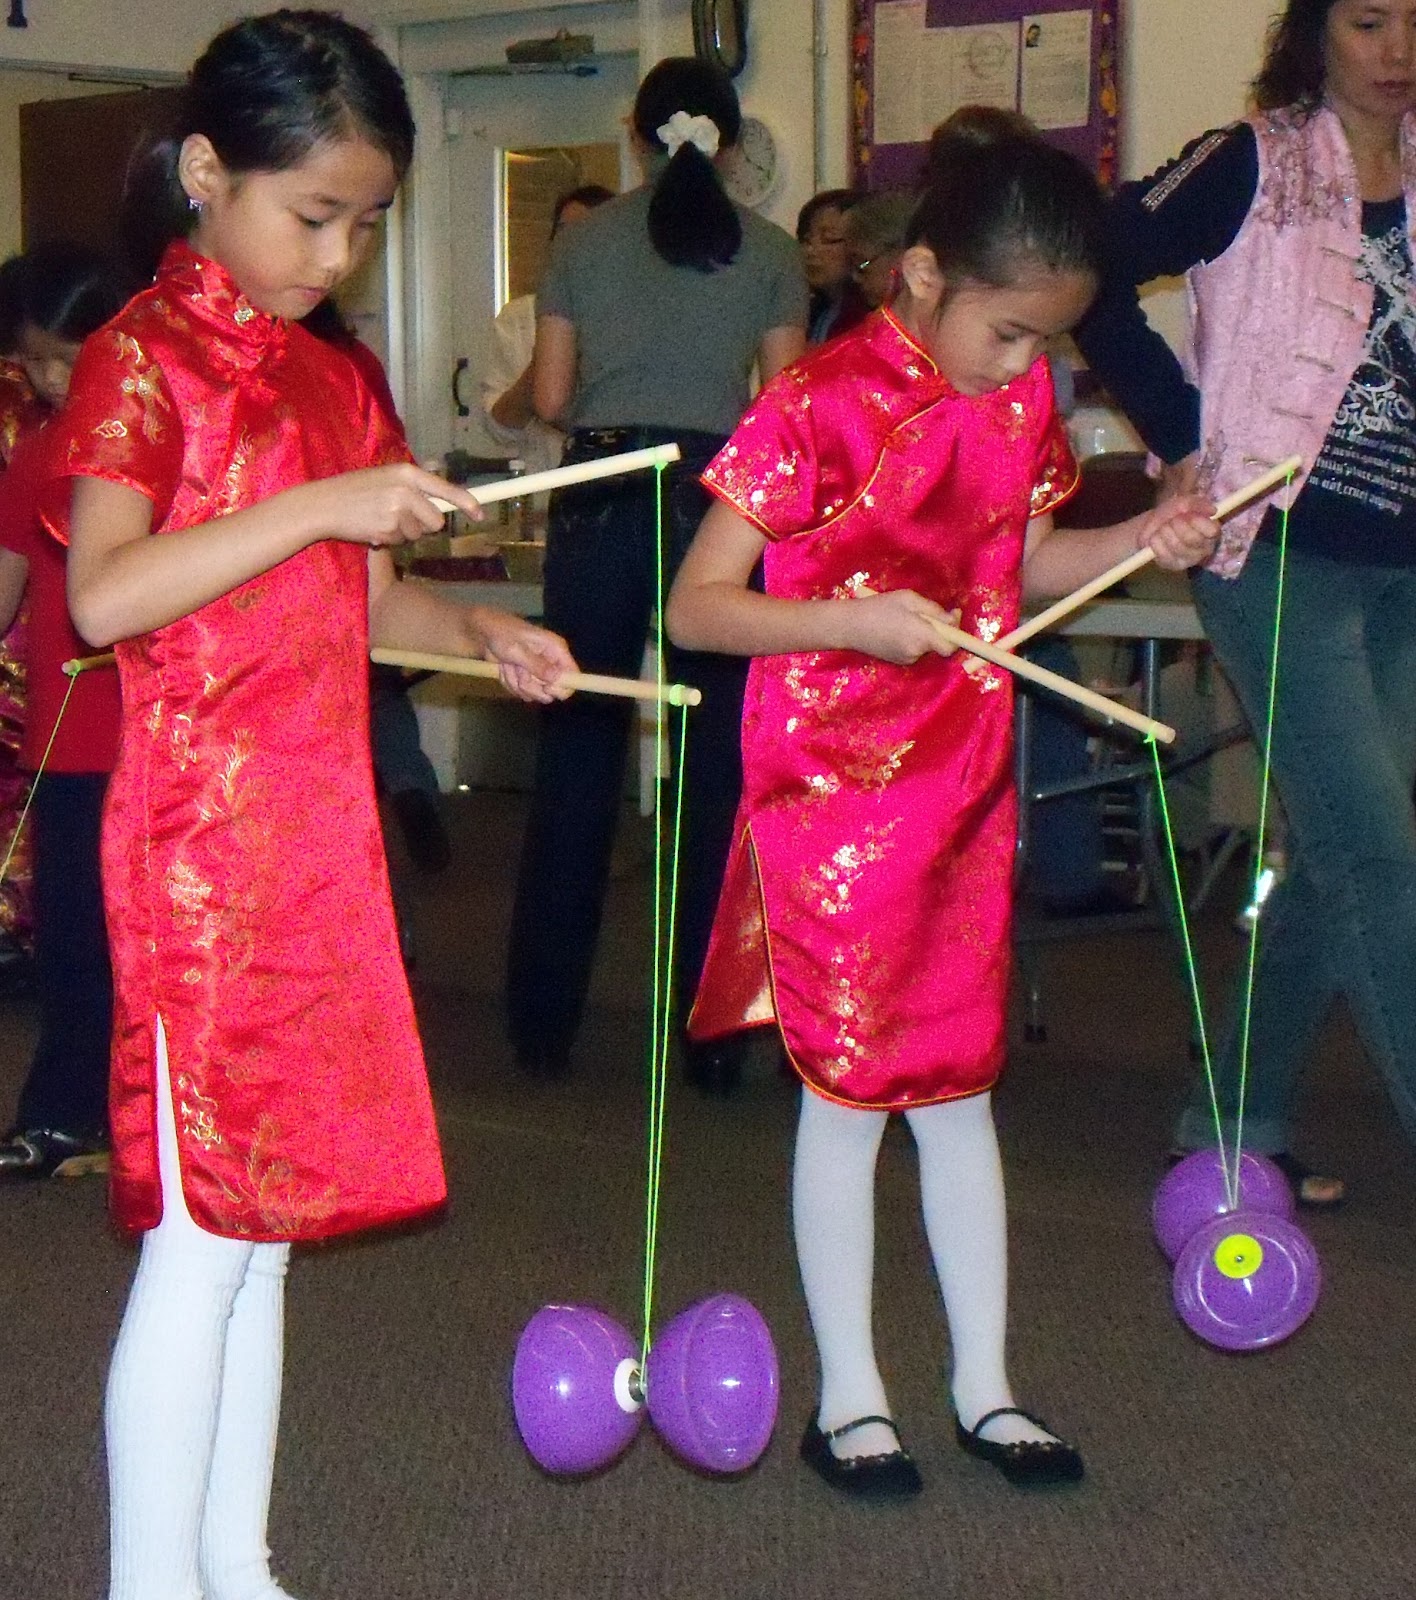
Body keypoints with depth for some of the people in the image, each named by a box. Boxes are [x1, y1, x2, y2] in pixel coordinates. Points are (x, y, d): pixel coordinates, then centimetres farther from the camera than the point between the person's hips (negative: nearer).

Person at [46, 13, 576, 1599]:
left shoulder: (333, 379, 15)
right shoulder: (140, 361, -9)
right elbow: (104, 596, -23)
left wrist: (471, 628, 6)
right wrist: (318, 505, -25)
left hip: (318, 843, 8)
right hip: (199, 844, -8)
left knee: (262, 1224, 13)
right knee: (201, 1234, -5)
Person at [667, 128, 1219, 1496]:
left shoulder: (1021, 397, 4)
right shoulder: (820, 408, -17)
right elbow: (695, 605, -17)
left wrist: (1140, 542, 1)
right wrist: (853, 620, -29)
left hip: (966, 791, 6)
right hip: (833, 798, -6)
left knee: (960, 1086, 13)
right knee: (848, 1091, 2)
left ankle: (984, 1387, 24)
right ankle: (849, 1398, 16)